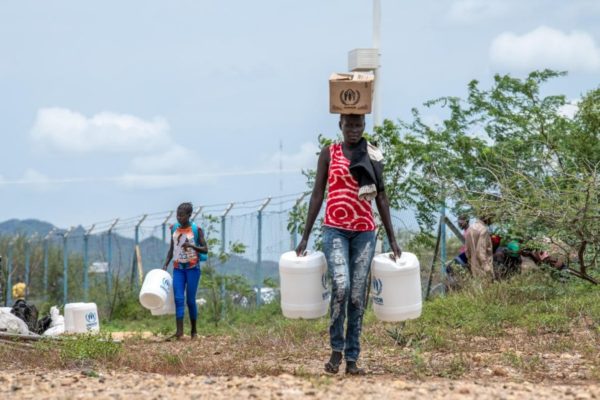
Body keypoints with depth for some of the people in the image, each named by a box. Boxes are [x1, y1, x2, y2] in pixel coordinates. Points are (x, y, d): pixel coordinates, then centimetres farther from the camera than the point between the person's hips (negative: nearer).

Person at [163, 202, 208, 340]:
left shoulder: (196, 230, -6)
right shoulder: (174, 229, 6)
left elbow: (205, 250, -6)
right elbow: (172, 249, 14)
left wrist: (191, 245, -22)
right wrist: (165, 264, 4)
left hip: (192, 268, -3)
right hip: (178, 268, 3)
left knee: (190, 299, -1)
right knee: (178, 298, -9)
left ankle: (194, 330, 13)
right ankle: (179, 331, -16)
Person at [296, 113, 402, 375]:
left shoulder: (373, 156, 8)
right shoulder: (328, 153, 5)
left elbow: (381, 198, 11)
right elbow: (317, 194, 5)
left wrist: (392, 239, 7)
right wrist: (305, 236, 1)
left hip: (365, 232, 2)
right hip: (335, 230, -2)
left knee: (357, 295, 0)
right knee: (340, 285, -21)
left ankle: (352, 358, 6)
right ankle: (336, 348, -5)